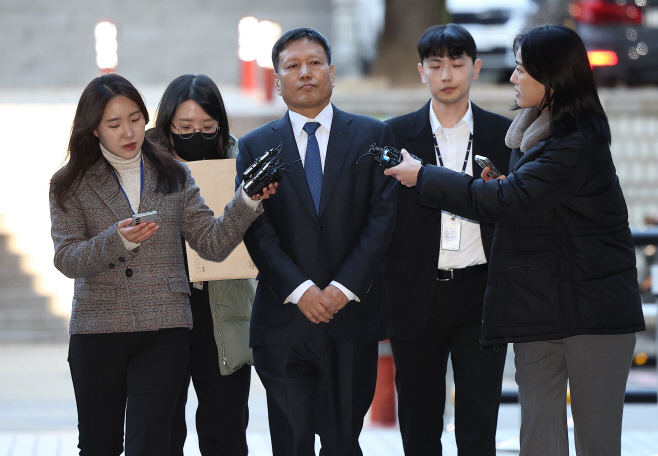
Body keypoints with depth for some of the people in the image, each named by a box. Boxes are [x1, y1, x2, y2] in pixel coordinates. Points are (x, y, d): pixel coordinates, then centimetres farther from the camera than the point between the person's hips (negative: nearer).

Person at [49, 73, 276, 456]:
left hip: (164, 331, 0)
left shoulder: (173, 177, 9)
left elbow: (212, 244, 3)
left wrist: (247, 203, -13)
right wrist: (118, 240, -23)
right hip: (97, 333, 0)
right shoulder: (71, 186, 4)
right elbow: (66, 258, -6)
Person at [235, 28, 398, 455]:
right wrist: (299, 290, -12)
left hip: (352, 314, 0)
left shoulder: (373, 136, 7)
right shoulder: (255, 147, 8)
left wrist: (344, 287, -10)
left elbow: (383, 215, -1)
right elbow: (257, 230, 0)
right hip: (284, 320, 0)